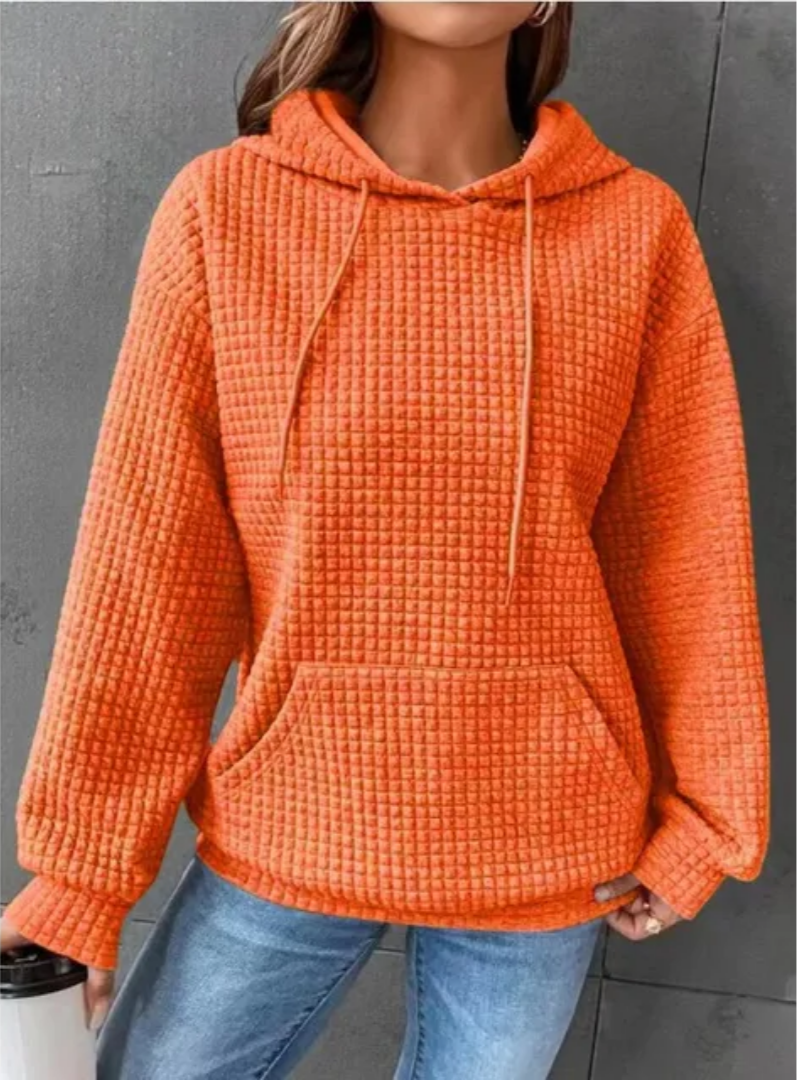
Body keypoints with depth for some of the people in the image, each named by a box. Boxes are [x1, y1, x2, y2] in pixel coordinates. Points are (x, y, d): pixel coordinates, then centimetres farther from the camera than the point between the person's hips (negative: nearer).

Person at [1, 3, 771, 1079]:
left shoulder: (636, 227, -5)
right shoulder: (225, 209, -8)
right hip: (284, 832, 0)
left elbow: (686, 557, 0)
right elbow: (148, 562, -7)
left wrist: (698, 815, 6)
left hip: (546, 848, 1)